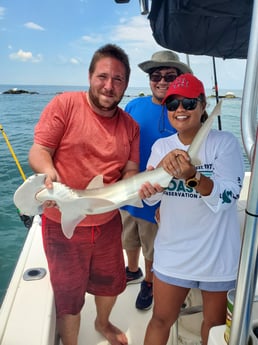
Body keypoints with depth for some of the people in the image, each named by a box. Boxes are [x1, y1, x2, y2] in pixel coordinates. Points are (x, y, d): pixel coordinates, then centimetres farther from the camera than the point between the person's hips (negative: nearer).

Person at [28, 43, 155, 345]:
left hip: (108, 221, 5)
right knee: (69, 295, 14)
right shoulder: (65, 104, -11)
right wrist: (49, 172, -35)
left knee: (110, 282, 25)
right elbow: (37, 151, -13)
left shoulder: (130, 126, 2)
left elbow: (130, 171, 2)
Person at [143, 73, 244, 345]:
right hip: (172, 252, 3)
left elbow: (228, 196, -19)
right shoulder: (161, 146, 0)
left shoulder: (224, 142, -12)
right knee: (161, 320, 17)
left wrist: (192, 176, -35)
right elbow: (149, 197, -5)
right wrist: (162, 169, -24)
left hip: (217, 255, -2)